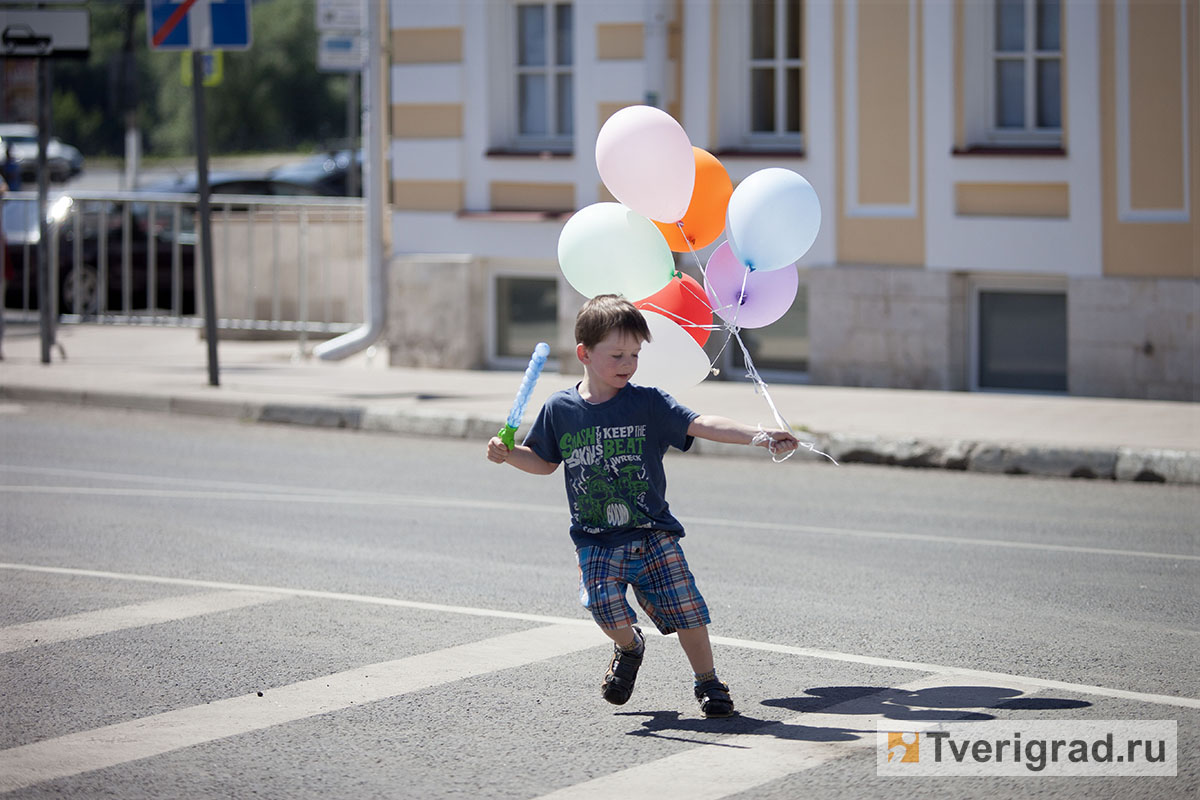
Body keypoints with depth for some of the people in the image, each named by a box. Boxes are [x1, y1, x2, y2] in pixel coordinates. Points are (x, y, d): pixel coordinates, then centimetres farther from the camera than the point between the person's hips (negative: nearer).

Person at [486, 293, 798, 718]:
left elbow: (700, 424, -13)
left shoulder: (648, 403, -4)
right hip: (596, 539, 1)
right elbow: (544, 461, 17)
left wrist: (758, 435, -25)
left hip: (652, 532, 0)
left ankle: (707, 681, 17)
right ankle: (628, 646, 17)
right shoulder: (560, 408, 2)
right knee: (605, 604, -19)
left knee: (684, 606, -4)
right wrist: (507, 454, -1)